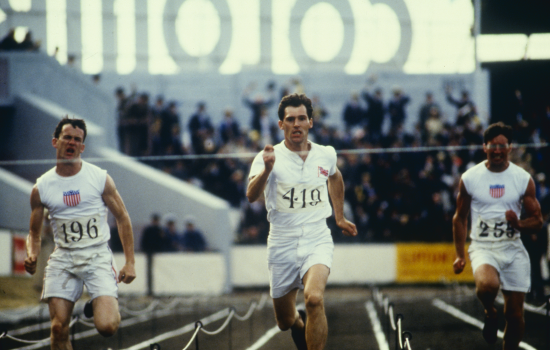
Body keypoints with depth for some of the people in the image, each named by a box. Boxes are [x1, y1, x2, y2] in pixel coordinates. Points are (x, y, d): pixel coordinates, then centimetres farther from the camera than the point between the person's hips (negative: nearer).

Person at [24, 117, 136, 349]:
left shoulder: (100, 178, 0)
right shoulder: (41, 188, 5)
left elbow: (122, 218, 7)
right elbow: (34, 232, 14)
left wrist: (129, 263, 2)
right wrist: (32, 256, -8)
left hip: (97, 255, -2)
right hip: (63, 258, 2)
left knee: (107, 326, -16)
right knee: (59, 329, -7)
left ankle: (98, 307, 20)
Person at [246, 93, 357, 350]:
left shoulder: (326, 155, 2)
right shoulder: (269, 158, -9)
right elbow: (252, 196, -27)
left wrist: (339, 217, 31)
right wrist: (267, 169, -45)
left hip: (317, 241, 0)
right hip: (283, 244, 0)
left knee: (314, 298, -29)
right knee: (285, 322, 12)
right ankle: (300, 322, 49)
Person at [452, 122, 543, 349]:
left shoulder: (523, 179, 2)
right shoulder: (469, 178, 0)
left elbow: (537, 220, 6)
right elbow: (460, 218, 11)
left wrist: (519, 224, -17)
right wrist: (459, 256, 7)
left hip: (513, 249, 2)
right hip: (483, 247, -2)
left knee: (515, 314, 1)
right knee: (487, 285, -33)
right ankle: (490, 313, 1)